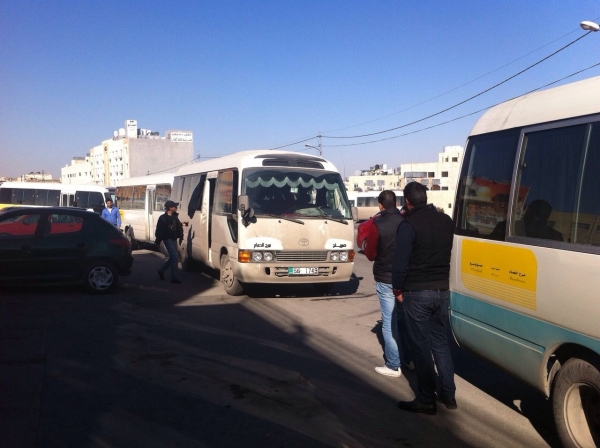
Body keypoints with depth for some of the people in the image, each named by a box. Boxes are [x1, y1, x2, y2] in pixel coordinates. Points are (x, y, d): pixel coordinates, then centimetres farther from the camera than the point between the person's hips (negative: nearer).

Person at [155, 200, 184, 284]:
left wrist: (180, 237, 10)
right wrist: (157, 241, -11)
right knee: (175, 258, -12)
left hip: (174, 239, 7)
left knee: (172, 258, 14)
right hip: (167, 239, -7)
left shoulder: (175, 217, 7)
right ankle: (174, 277, -6)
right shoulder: (163, 218, -11)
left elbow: (179, 227, 15)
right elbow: (159, 230, -11)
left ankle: (161, 271, 33)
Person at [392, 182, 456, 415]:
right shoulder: (446, 221, 5)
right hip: (442, 290, 6)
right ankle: (448, 395, 23)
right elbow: (450, 254, 11)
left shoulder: (408, 225, -13)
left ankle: (426, 400, 9)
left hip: (417, 293, -6)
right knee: (440, 343, 16)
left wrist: (398, 289, -2)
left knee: (421, 346, 3)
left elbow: (400, 262, -13)